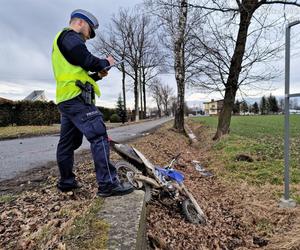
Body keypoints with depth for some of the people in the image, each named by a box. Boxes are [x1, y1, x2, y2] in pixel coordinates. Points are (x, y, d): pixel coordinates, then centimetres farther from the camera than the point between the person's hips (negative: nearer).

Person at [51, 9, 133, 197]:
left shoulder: (62, 41, 32)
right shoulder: (70, 36, 0)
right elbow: (87, 60, -13)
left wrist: (97, 75, 18)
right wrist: (105, 62, 6)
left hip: (66, 99, 11)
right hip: (77, 97, -11)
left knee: (68, 142, 11)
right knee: (99, 136, -16)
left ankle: (67, 181, 20)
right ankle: (108, 184, -16)